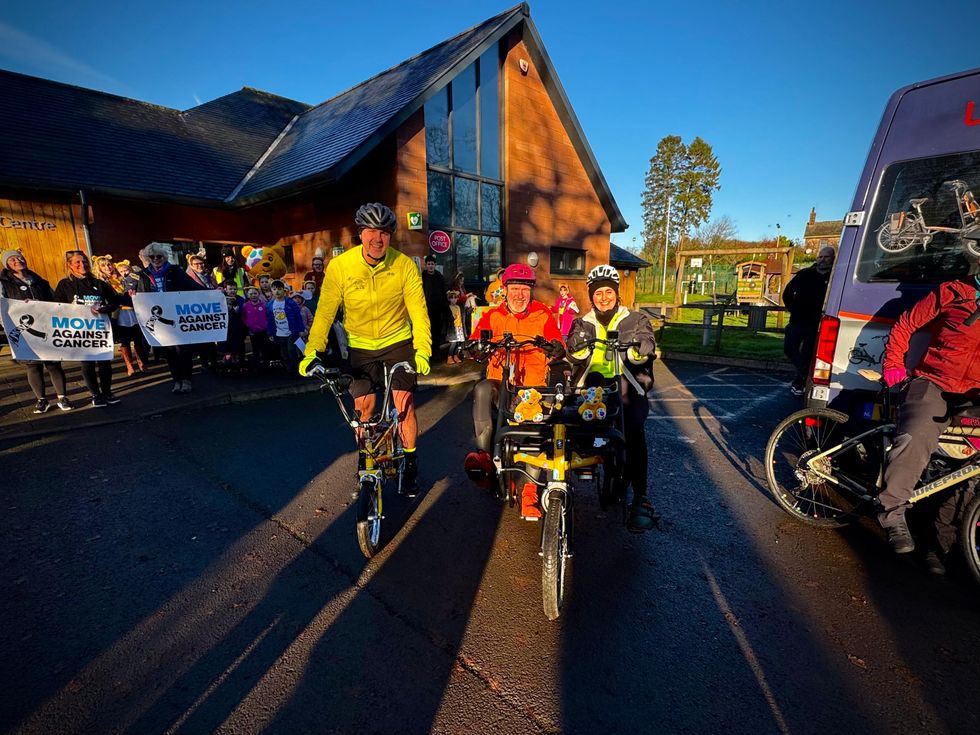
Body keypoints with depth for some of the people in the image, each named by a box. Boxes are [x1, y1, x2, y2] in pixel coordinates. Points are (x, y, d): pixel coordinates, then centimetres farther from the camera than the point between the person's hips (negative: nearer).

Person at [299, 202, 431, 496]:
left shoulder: (404, 265, -15)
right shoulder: (340, 266, -15)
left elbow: (418, 311, -16)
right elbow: (325, 312, -11)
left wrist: (422, 350, -27)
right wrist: (312, 352, -19)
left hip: (398, 341, -1)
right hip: (360, 346, 1)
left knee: (404, 403, -7)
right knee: (363, 407, 3)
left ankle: (410, 463, 16)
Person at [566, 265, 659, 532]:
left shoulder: (636, 320, 11)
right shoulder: (583, 324, 16)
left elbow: (640, 358, -3)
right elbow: (576, 356, 0)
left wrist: (641, 348, -26)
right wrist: (578, 343, -22)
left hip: (628, 391, -2)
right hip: (592, 390, 2)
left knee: (634, 429, -27)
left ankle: (641, 499, -15)